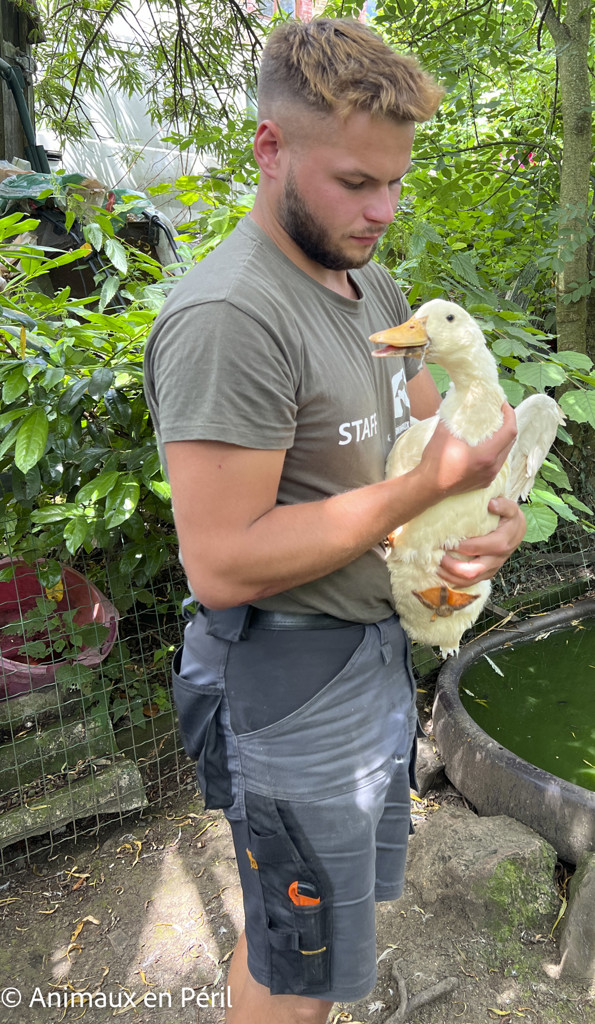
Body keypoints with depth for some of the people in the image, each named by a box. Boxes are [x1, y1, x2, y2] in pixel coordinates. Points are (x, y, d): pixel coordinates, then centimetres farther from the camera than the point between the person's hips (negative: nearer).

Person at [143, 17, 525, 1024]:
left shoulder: (375, 288, 7)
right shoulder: (227, 317, -23)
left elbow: (439, 428, 13)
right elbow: (222, 565, -27)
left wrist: (499, 513, -9)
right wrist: (425, 487, -24)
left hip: (379, 646, 9)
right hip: (292, 684, -8)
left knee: (346, 897, 29)